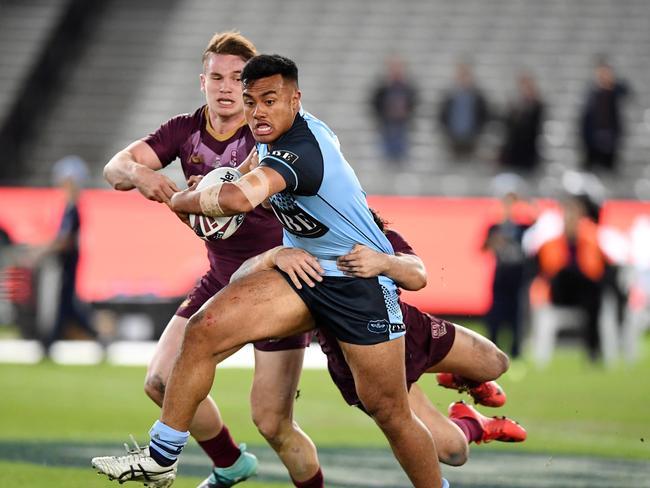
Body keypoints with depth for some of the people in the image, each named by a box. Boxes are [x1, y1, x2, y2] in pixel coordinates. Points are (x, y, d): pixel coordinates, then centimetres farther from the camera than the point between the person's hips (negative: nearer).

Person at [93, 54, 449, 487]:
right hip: (304, 271, 8)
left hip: (362, 280, -8)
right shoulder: (280, 134, 1)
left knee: (389, 412, -4)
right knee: (204, 330, -10)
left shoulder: (298, 150, -27)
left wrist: (184, 199, -24)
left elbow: (241, 198, -44)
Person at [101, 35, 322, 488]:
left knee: (272, 421, -11)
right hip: (222, 279, 6)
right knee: (163, 382, 3)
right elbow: (115, 167, -12)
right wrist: (137, 173, -37)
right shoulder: (185, 131, -1)